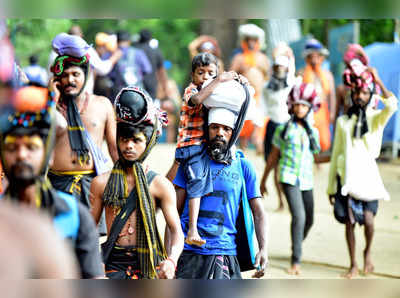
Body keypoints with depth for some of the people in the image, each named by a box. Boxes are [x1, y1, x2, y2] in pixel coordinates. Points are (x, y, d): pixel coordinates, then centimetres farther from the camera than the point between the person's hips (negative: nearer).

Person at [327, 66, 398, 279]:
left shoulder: (376, 118, 6)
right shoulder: (343, 121, 11)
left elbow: (392, 104, -18)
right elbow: (336, 154, 14)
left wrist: (377, 79, -9)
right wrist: (331, 186, 12)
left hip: (368, 175, -2)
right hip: (347, 176, 2)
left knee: (368, 219, -13)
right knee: (349, 221, -1)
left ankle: (367, 253, 16)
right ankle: (353, 265, 12)